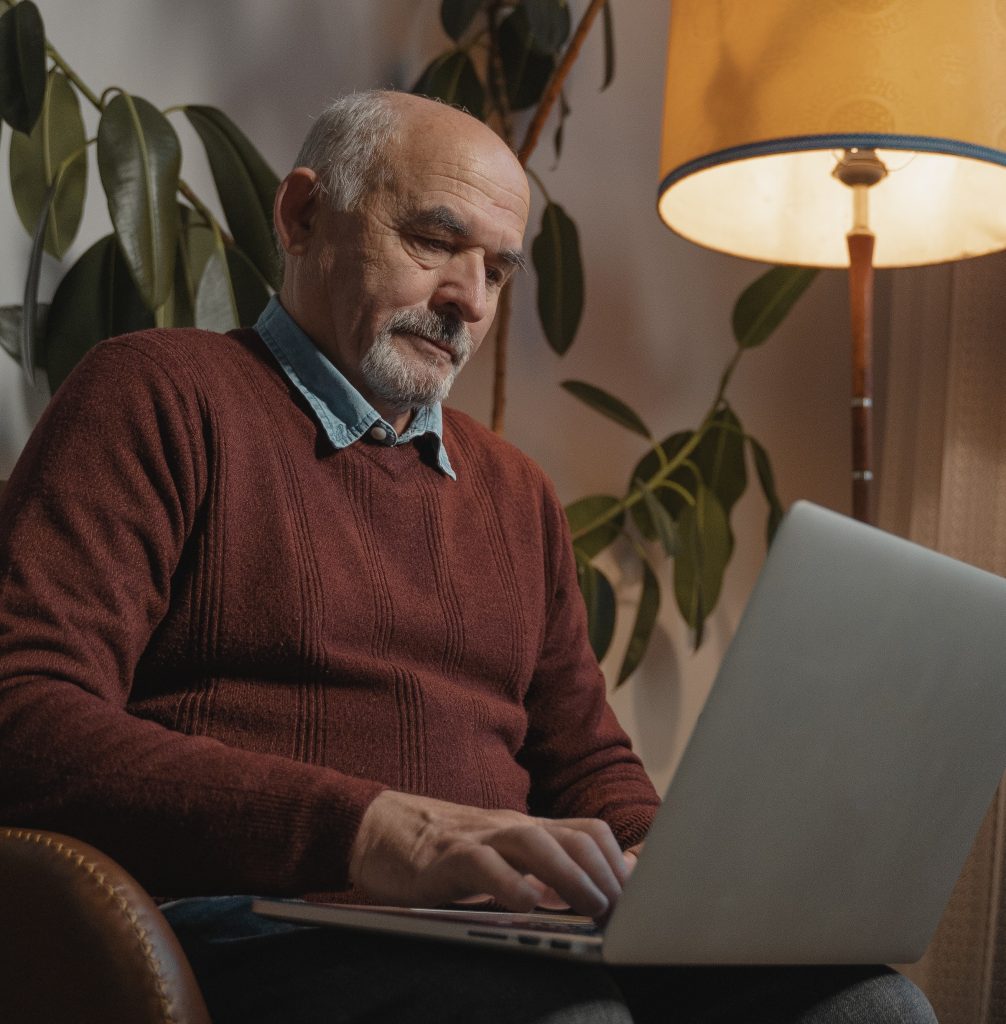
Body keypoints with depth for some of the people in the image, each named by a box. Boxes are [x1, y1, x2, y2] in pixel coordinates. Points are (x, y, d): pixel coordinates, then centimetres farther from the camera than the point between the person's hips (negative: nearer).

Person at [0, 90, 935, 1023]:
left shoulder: (515, 492, 25)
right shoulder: (154, 395, 3)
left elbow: (588, 766, 28)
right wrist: (368, 832, -25)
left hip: (514, 944, 8)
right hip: (260, 936, -7)